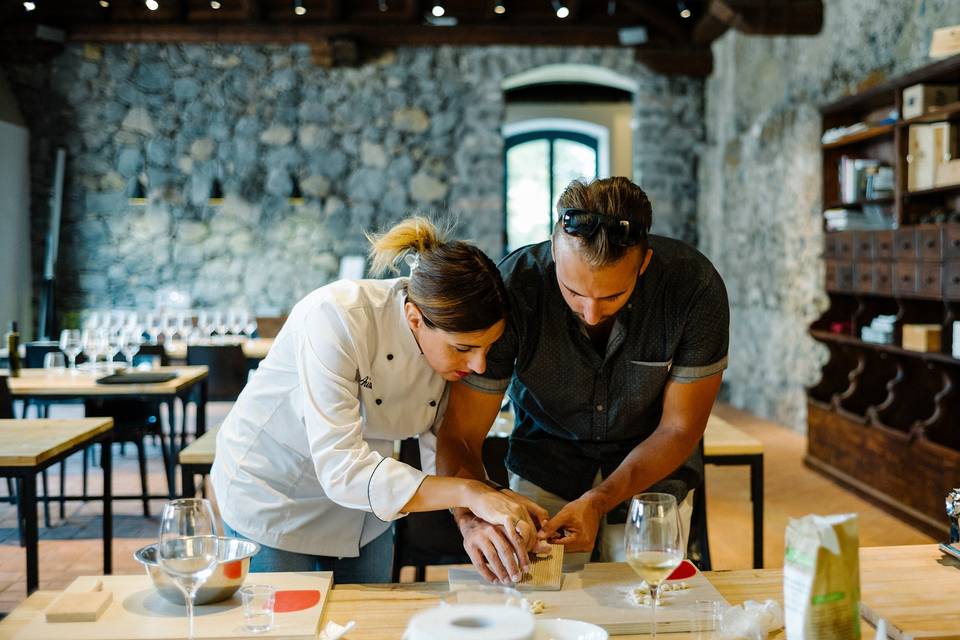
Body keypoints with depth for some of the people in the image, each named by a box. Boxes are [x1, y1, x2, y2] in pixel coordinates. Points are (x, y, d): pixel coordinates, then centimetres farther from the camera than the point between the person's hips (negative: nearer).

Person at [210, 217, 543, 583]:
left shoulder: (458, 336, -17)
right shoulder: (335, 317, -35)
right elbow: (340, 470, -39)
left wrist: (474, 519, -30)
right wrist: (469, 493, -44)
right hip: (272, 495, -5)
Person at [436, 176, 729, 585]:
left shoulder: (695, 286, -27)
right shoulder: (513, 288, -28)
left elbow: (679, 429, -16)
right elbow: (461, 435, -21)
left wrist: (598, 502, -30)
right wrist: (472, 520, -41)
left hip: (654, 468, 0)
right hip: (546, 459, 0)